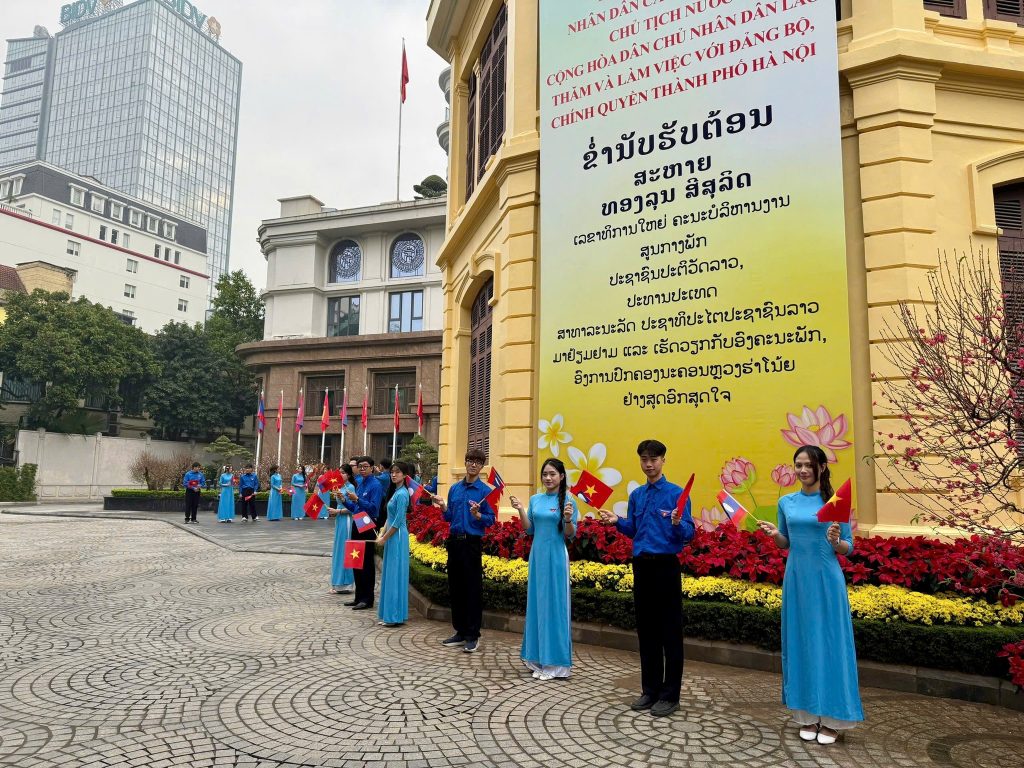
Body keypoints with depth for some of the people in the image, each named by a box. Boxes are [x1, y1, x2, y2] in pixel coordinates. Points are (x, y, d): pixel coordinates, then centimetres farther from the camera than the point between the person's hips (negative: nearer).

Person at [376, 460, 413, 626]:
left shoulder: (401, 494, -15)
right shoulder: (396, 491, 13)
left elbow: (398, 521, -17)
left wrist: (384, 538, -11)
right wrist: (382, 534, 10)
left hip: (397, 537, -10)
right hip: (392, 536, 10)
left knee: (395, 573, -4)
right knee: (390, 573, 13)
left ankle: (394, 616, 2)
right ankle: (390, 613, 21)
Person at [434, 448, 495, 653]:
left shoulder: (485, 491, -5)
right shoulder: (454, 488, 11)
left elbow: (491, 520, -7)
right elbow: (449, 517, 15)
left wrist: (477, 515, -24)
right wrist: (442, 506, -3)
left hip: (472, 543, -6)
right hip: (454, 542, 6)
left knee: (473, 590, -1)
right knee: (455, 588, 12)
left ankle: (473, 636, 9)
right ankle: (460, 632, 24)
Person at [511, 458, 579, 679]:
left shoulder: (568, 501, -6)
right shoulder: (535, 499, 9)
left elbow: (570, 535, -6)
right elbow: (529, 530, 10)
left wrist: (568, 519, -25)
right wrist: (521, 510, -2)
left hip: (556, 556, -5)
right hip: (537, 555, 5)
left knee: (554, 605, 0)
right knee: (536, 603, 11)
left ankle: (554, 662, 11)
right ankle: (537, 657, 24)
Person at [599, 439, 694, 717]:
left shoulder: (676, 493, -7)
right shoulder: (636, 495, 11)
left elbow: (688, 534, -10)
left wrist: (677, 523, -31)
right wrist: (616, 521, -1)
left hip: (666, 567, -6)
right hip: (641, 566, 6)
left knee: (669, 632, 2)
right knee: (645, 630, 13)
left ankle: (670, 695, 13)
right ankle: (650, 690, 25)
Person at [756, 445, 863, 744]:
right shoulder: (786, 502, 6)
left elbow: (849, 548, -1)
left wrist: (836, 541, -22)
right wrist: (774, 534, -7)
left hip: (826, 580, -3)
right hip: (796, 579, 3)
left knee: (828, 643, 3)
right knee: (800, 643, 8)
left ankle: (832, 718, 17)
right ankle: (807, 714, 22)